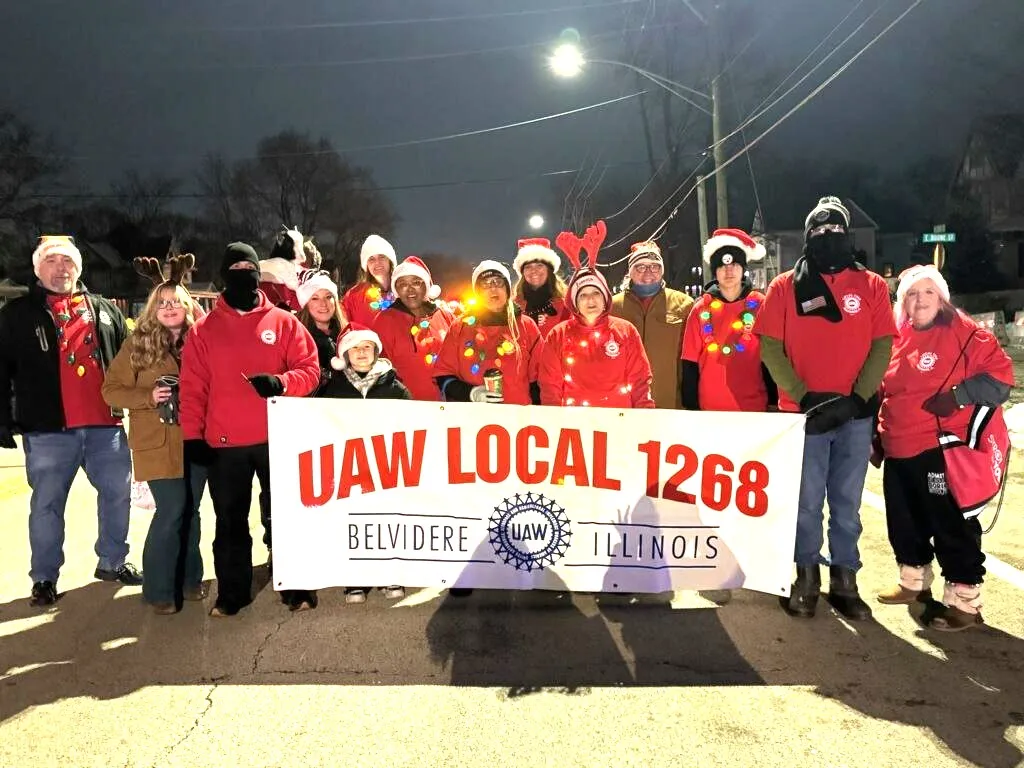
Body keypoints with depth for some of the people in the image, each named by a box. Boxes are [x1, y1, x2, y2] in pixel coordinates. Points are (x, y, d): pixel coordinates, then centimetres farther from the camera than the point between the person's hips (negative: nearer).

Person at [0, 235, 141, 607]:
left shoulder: (103, 309, 14)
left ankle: (112, 562, 25)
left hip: (105, 425, 3)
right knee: (47, 504, 5)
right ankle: (44, 577, 18)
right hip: (49, 428, -3)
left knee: (118, 493, 8)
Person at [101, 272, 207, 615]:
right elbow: (111, 389, 0)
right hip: (160, 443, -3)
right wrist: (148, 397, -16)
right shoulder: (138, 344, -1)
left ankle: (189, 578, 27)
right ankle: (159, 589, 10)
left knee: (190, 510, 12)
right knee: (171, 512, -6)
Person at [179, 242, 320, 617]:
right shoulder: (203, 330, 5)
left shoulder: (285, 322, 3)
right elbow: (192, 388, 2)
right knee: (230, 522, 11)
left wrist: (280, 383, -19)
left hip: (277, 440, -1)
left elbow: (310, 370, 0)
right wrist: (193, 435, -3)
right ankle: (232, 593, 24)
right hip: (224, 444, 1)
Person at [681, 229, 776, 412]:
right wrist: (691, 406, 1)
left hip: (755, 405, -1)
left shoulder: (760, 305, 1)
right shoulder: (701, 308, 4)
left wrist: (773, 402, 0)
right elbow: (690, 362, 4)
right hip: (710, 406, 1)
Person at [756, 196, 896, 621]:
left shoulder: (871, 286, 7)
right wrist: (804, 397, -12)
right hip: (803, 414, -1)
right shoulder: (785, 286, 3)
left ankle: (845, 582, 23)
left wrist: (857, 398, -10)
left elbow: (881, 347, 3)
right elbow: (770, 347, -3)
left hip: (855, 414, 1)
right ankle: (806, 580, 20)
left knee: (846, 503, 10)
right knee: (807, 502, 5)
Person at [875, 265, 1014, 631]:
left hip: (942, 449, -7)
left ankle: (964, 602, 11)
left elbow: (1000, 374, -9)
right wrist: (878, 434, 18)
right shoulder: (897, 338, 10)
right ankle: (914, 582, 35)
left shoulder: (964, 333, -6)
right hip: (899, 450, 7)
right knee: (904, 520, 16)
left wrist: (957, 395, -21)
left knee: (952, 525, -1)